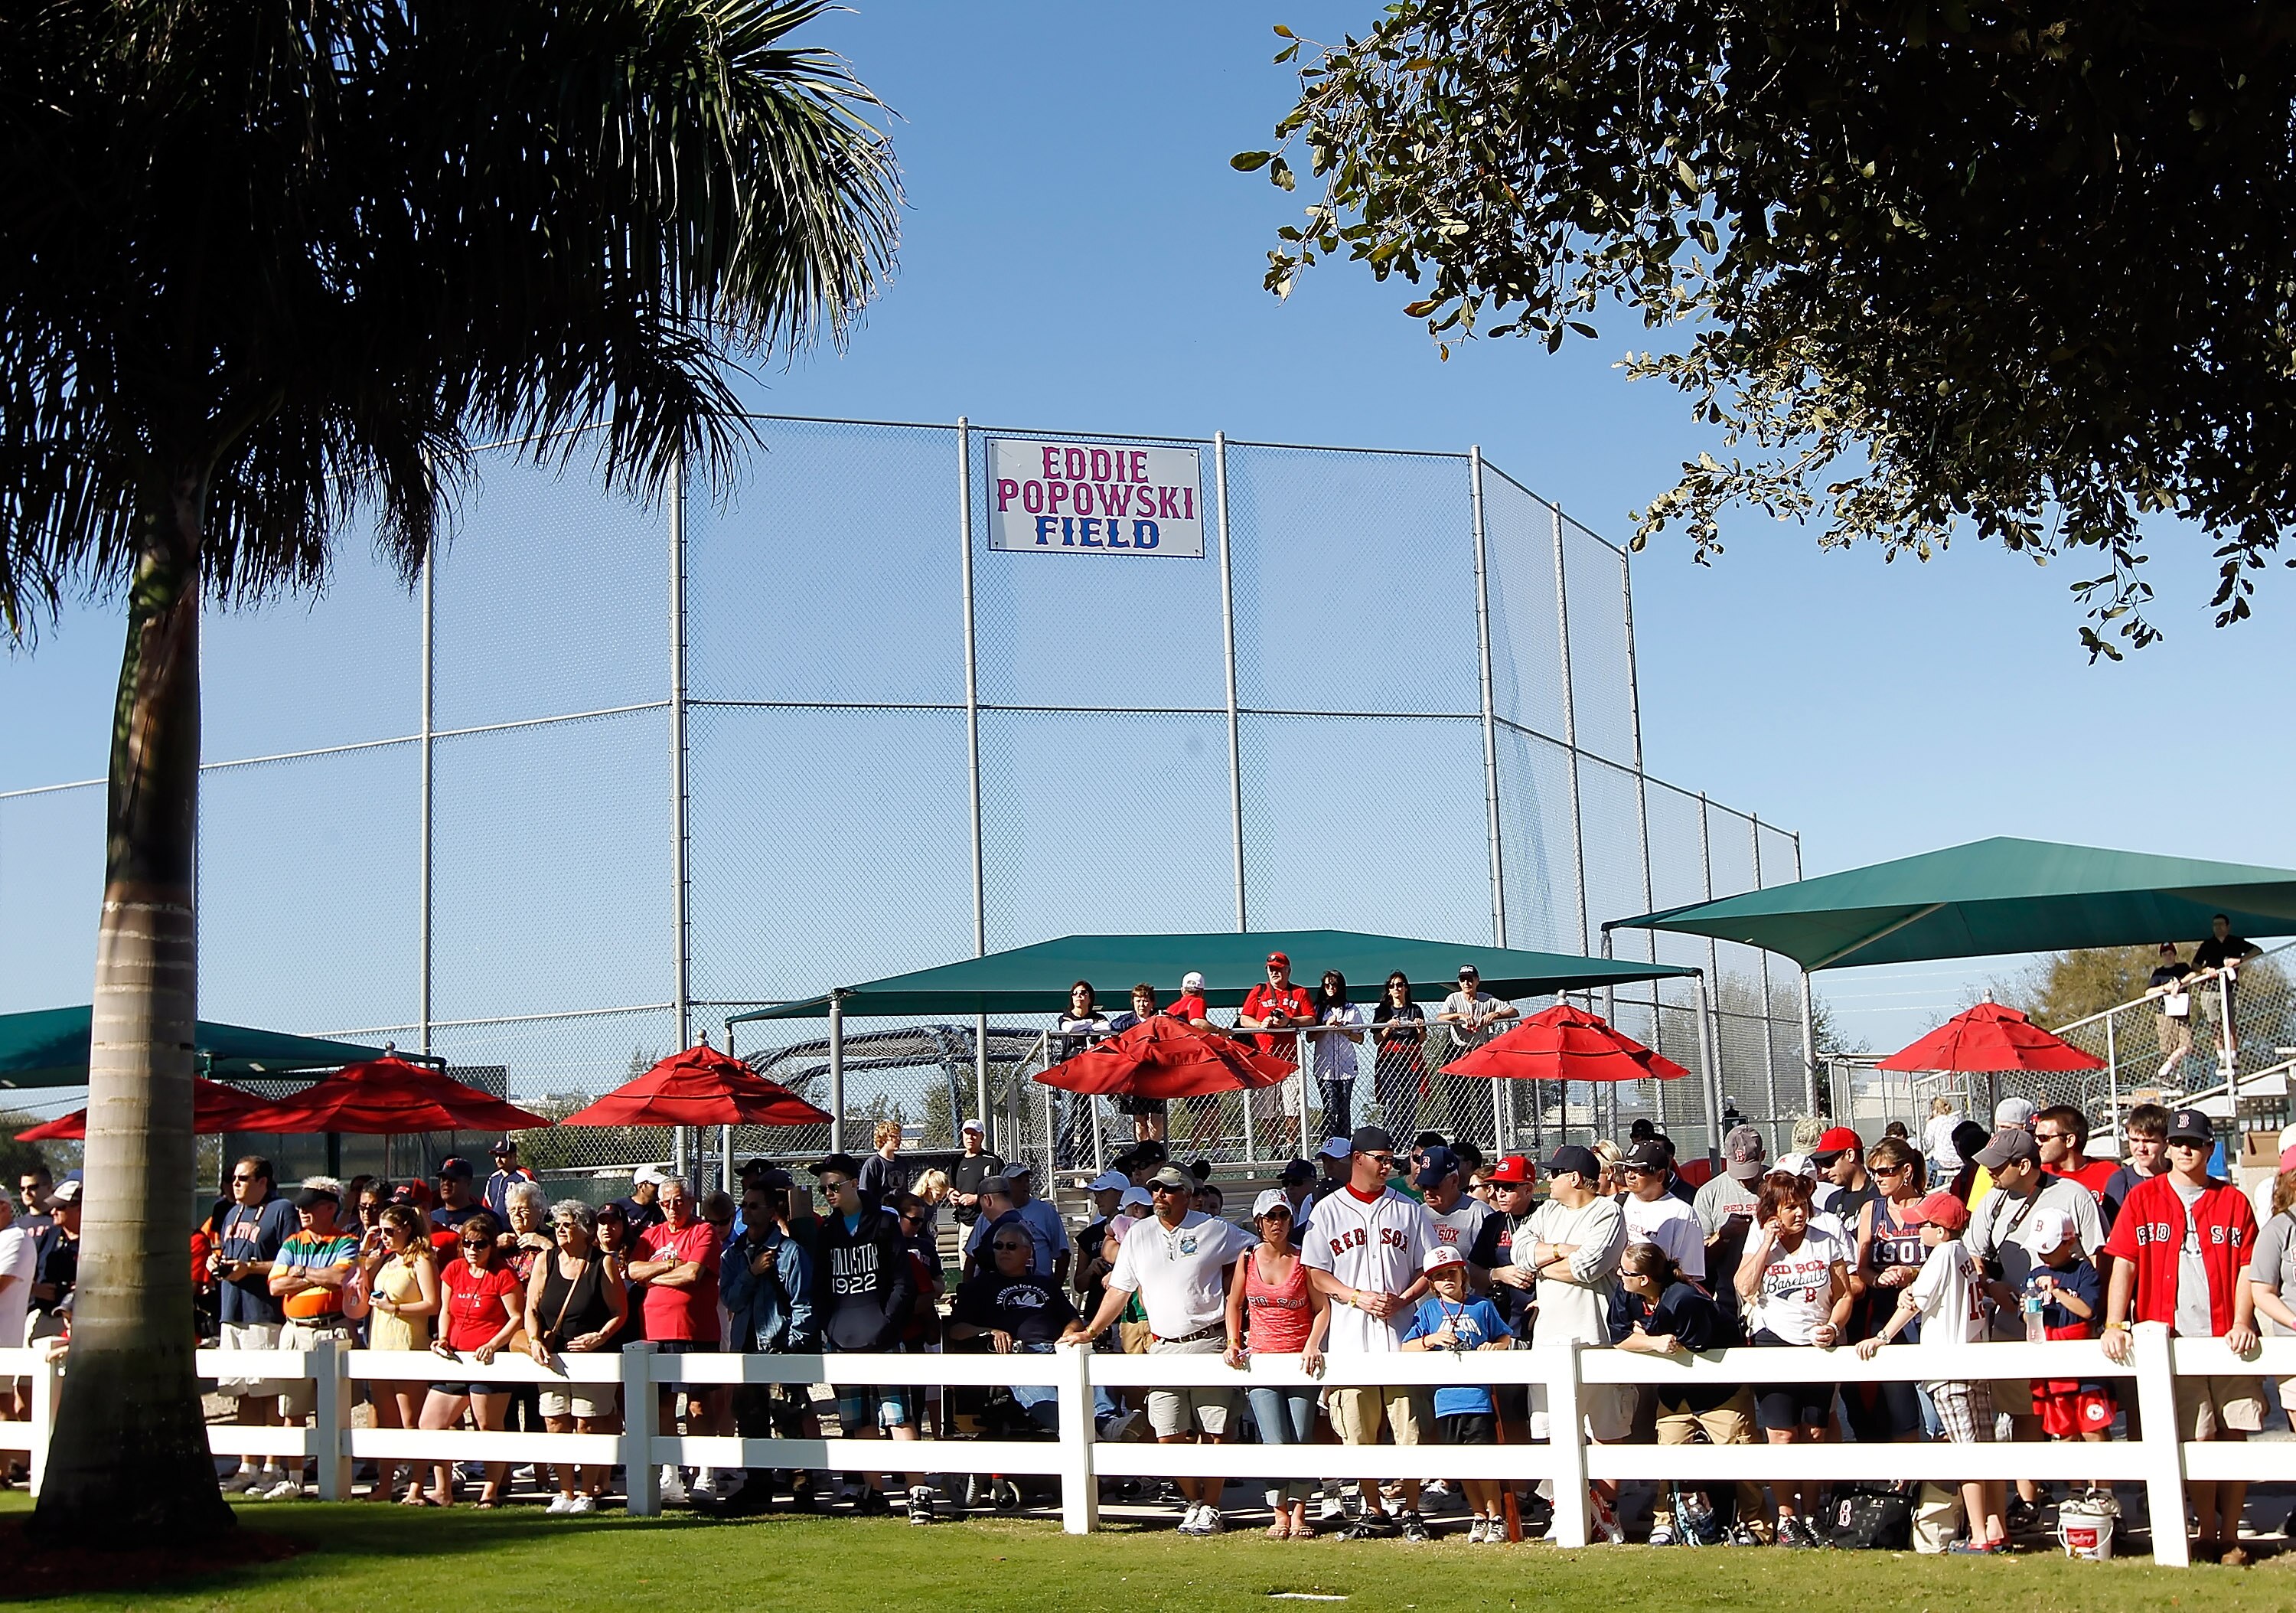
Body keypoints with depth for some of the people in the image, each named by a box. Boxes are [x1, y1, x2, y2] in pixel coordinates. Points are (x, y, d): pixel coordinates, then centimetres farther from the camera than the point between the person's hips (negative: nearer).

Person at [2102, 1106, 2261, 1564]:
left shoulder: (2233, 1201, 8)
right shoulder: (2143, 1198, 5)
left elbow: (2247, 1269, 5)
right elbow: (2123, 1265, 1)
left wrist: (2241, 1323, -9)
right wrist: (2114, 1325, -9)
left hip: (2227, 1339, 1)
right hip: (2171, 1339, -1)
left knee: (2234, 1437, 2)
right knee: (2197, 1439, -1)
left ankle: (2230, 1537, 13)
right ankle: (2207, 1534, 12)